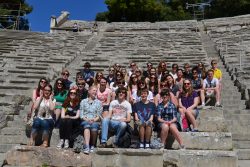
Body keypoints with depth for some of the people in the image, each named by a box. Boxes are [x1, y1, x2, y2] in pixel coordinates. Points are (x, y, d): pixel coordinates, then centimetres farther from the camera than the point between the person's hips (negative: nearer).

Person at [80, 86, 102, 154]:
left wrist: (94, 119, -10)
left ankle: (92, 146, -18)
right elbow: (81, 114, 8)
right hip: (85, 121, 0)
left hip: (95, 121, 0)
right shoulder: (83, 101, 16)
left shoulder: (98, 102, 17)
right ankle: (87, 147, -49)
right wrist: (86, 119, -10)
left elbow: (99, 115, 9)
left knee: (94, 126, -35)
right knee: (87, 125, -36)